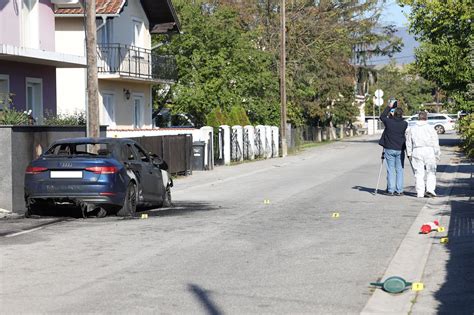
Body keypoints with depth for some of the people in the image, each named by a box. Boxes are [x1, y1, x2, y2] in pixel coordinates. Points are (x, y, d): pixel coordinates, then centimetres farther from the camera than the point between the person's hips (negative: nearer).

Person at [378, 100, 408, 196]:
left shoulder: (389, 122, -9)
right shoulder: (404, 124, -7)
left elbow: (382, 116, 10)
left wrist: (389, 107, 17)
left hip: (389, 149, -1)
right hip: (400, 150, 1)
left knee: (390, 170, 4)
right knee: (399, 170, 6)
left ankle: (391, 190, 2)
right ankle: (399, 190, 3)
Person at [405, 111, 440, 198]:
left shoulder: (412, 129, 9)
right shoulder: (430, 128, 3)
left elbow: (409, 142, 12)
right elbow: (435, 142, 4)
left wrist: (409, 154, 18)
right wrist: (437, 154, 10)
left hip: (417, 151, 2)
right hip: (429, 150, -2)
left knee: (419, 173, 4)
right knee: (431, 171, 5)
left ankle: (420, 193, 2)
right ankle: (430, 189, -9)